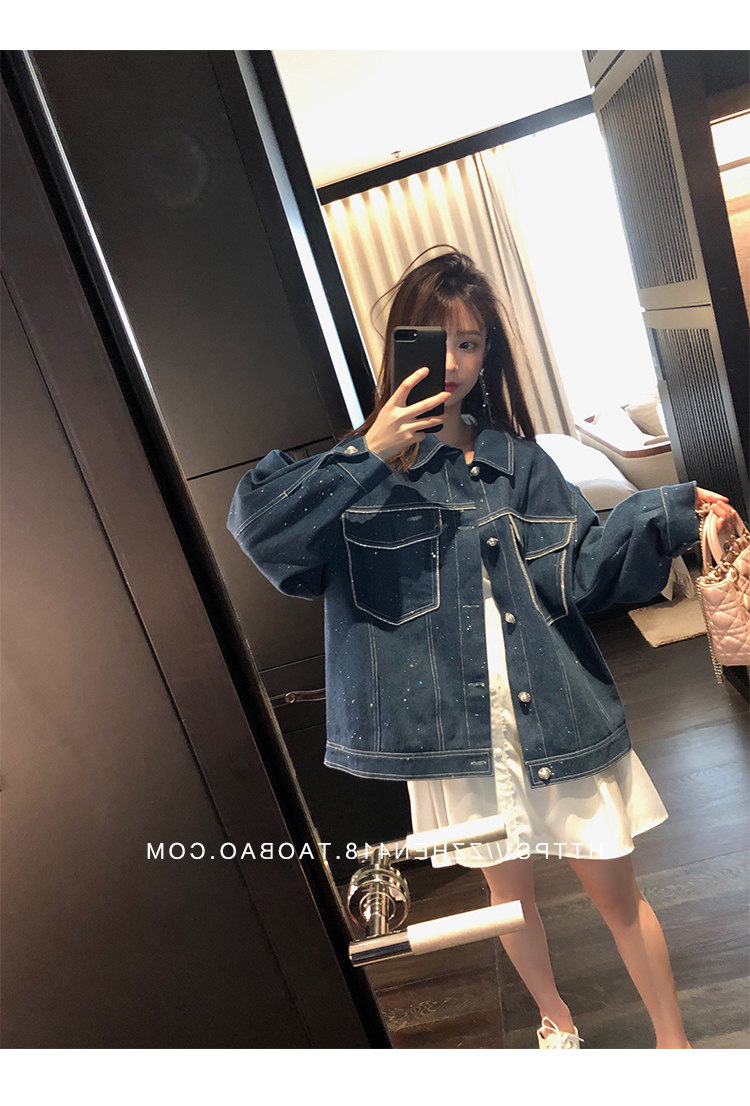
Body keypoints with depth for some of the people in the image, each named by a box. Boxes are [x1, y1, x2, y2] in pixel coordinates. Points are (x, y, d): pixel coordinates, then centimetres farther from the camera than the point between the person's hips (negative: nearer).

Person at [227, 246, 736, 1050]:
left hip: (554, 713, 1)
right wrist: (370, 457, -21)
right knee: (508, 891, 22)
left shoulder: (516, 460, 3)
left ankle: (673, 1043, 42)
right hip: (455, 728, 0)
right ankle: (555, 1021, 53)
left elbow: (575, 568, -5)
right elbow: (255, 525, -17)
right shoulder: (360, 469, -2)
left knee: (615, 892, 13)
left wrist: (667, 513, -17)